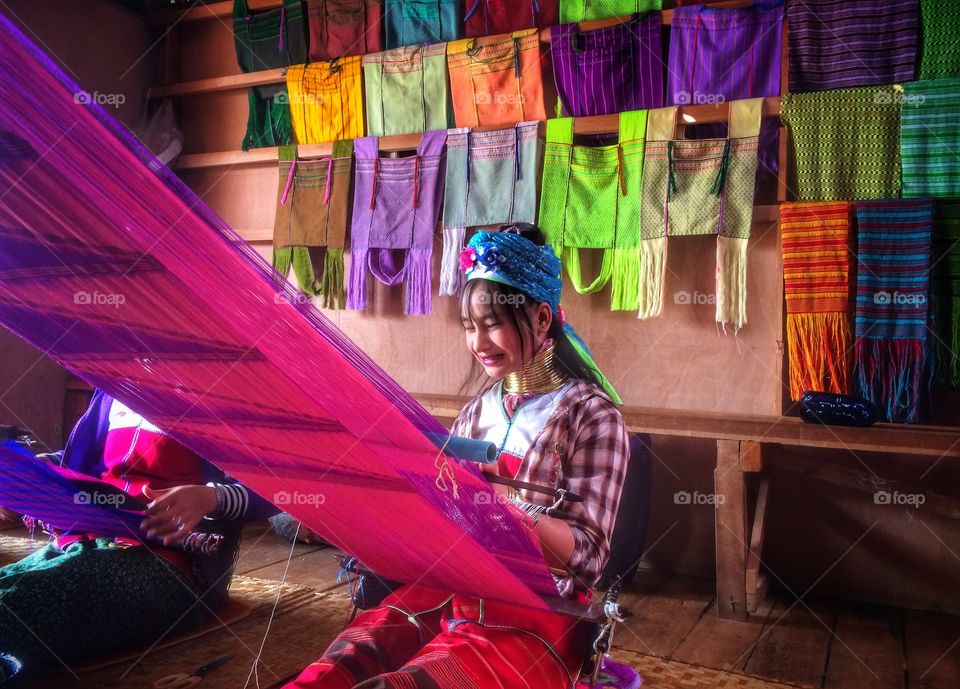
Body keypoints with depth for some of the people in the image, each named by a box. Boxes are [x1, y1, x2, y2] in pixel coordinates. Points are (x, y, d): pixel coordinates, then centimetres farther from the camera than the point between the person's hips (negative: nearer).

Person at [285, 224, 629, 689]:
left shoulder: (590, 412, -3)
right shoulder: (476, 412, 14)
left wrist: (500, 499, -25)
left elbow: (587, 557, -10)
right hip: (446, 593, 5)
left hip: (534, 615, -4)